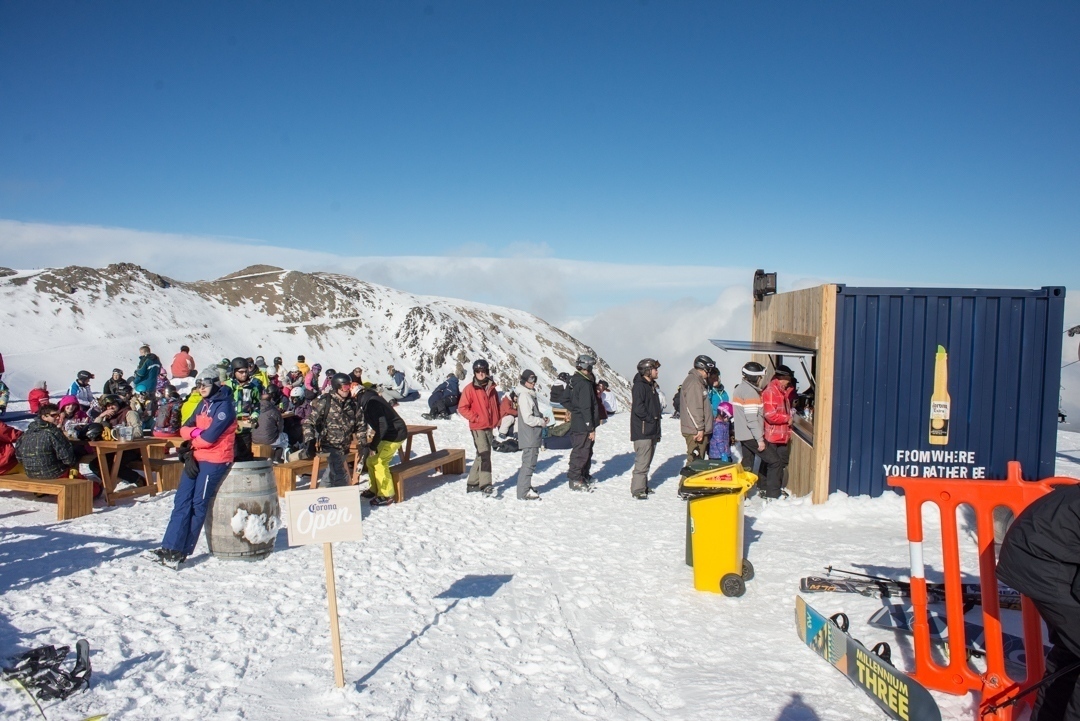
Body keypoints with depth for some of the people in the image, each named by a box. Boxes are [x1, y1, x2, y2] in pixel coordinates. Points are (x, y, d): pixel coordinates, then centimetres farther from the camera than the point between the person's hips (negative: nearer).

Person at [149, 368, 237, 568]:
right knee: (182, 501, 1)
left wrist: (192, 439, -1)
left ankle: (182, 551, 6)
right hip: (196, 457, 8)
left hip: (215, 460, -8)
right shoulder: (203, 404, 13)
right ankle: (170, 547, 2)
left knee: (198, 504, -2)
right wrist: (195, 432, -12)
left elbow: (210, 436, -19)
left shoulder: (224, 405, -13)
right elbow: (185, 428, 11)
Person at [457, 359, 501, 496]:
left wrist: (496, 420, 11)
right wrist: (475, 418, -13)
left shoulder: (491, 388, 10)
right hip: (478, 428, -7)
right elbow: (462, 408, -9)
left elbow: (496, 405, 22)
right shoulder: (470, 388, -8)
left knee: (482, 455, 12)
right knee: (484, 455, -14)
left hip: (489, 427, 7)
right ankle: (485, 485, -14)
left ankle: (472, 483, 22)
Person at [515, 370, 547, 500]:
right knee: (528, 463, -6)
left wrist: (542, 418, 7)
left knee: (530, 462, 18)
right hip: (529, 437, -10)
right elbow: (528, 418, -22)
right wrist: (542, 422, -9)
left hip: (533, 436, 10)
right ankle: (523, 493, 0)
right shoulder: (524, 396, -17)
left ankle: (526, 487, 30)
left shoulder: (530, 394, 14)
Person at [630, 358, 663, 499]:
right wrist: (651, 418, -12)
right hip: (642, 431, -9)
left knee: (647, 461, 14)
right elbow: (638, 408, -23)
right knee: (642, 462, -10)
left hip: (652, 431, 9)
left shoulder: (652, 386, 18)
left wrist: (657, 431, 16)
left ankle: (643, 486, 23)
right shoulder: (639, 386, -12)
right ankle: (638, 489, -6)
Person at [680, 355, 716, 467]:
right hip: (695, 431, -11)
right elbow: (693, 408, -22)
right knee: (695, 461, -9)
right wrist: (700, 428, -20)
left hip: (699, 430, 11)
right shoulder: (694, 383, -15)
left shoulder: (698, 381, 19)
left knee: (699, 460, 14)